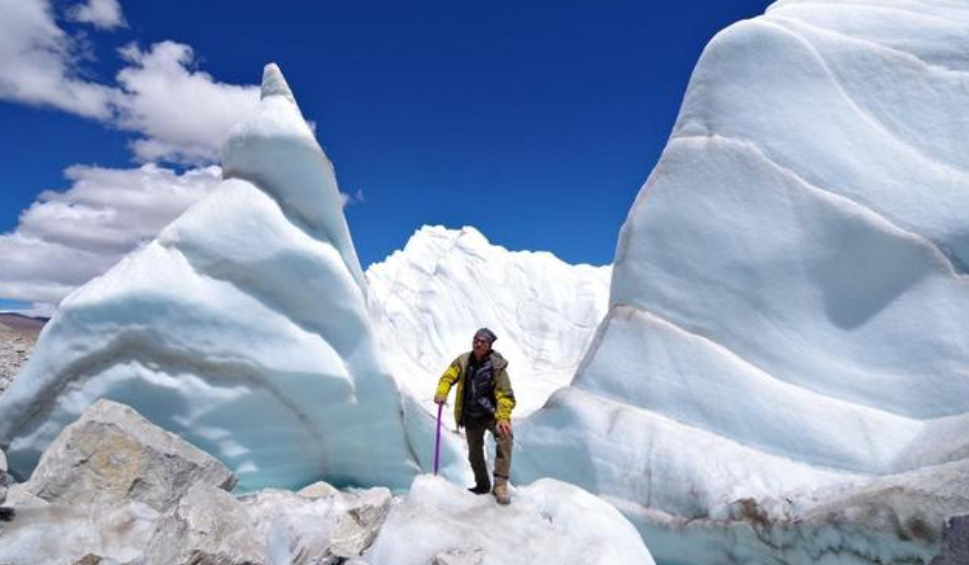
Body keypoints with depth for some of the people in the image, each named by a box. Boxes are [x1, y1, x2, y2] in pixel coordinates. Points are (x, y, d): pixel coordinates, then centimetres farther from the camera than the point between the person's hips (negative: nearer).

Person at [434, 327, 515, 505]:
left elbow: (505, 395, -19)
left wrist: (503, 418, -33)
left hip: (492, 414, -3)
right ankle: (483, 485, 38)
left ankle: (501, 484, -24)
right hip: (471, 417, 4)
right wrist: (441, 393, -29)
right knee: (474, 453, 13)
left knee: (505, 436, -31)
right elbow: (448, 377, -8)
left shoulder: (496, 365, -15)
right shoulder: (463, 361, -4)